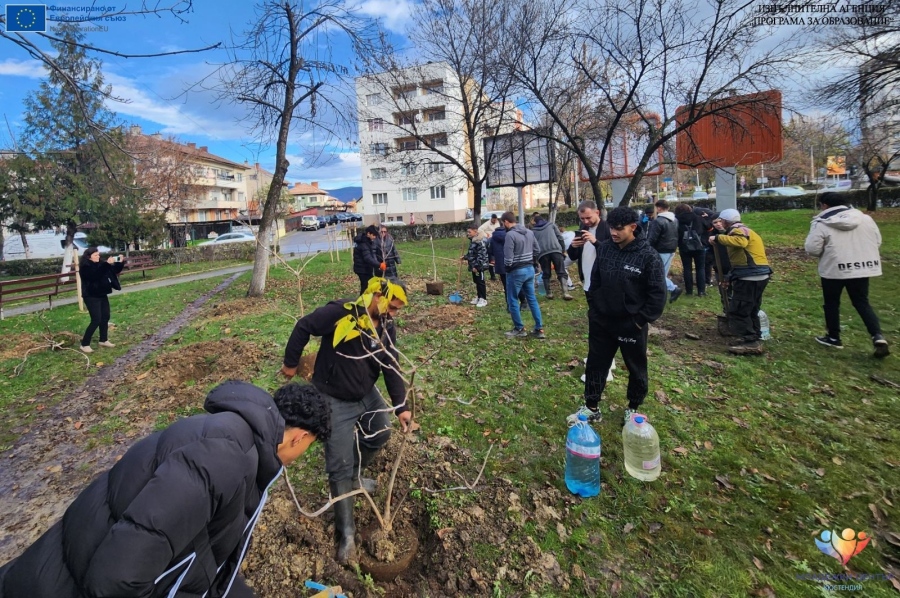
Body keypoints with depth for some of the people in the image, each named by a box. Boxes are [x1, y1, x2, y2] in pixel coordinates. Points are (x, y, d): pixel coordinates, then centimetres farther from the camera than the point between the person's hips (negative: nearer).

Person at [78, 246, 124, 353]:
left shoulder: (100, 263, 10)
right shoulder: (85, 267, -14)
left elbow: (114, 271, 15)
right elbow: (95, 274, -33)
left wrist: (120, 263, -5)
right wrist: (107, 264, -35)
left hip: (102, 295, 8)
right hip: (91, 296, -8)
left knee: (105, 317, 12)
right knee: (96, 320, -11)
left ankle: (103, 340, 24)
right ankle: (85, 344, -2)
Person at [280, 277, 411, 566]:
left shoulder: (386, 327, -7)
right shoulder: (340, 313, -28)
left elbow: (391, 367, -4)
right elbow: (303, 328, -17)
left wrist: (401, 406, -9)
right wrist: (291, 362, -6)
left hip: (366, 395, 7)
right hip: (334, 400, -6)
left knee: (381, 433, 18)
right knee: (340, 466, -1)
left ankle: (355, 476, 45)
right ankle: (346, 532, 14)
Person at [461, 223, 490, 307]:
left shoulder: (479, 242, -21)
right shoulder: (472, 241, 10)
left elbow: (481, 255, -24)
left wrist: (477, 266, -25)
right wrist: (464, 257, 21)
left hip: (479, 267, -10)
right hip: (474, 266, 10)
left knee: (481, 282, 1)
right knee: (476, 282, 18)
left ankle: (483, 299, 11)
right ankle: (478, 297, 30)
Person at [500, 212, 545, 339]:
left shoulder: (510, 235, -17)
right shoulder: (529, 232, 8)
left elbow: (508, 259, -19)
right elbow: (536, 250, 14)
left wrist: (507, 267, 1)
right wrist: (531, 263, 17)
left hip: (516, 272, -8)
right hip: (530, 269, 8)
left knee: (512, 300, 7)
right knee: (532, 299, 12)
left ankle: (519, 329, 15)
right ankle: (539, 329, 14)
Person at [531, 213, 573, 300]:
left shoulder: (533, 230, 20)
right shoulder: (551, 224, 20)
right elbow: (560, 237, 12)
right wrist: (563, 250, 15)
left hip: (542, 253, 0)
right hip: (556, 250, 0)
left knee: (546, 274, 12)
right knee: (562, 272, 0)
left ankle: (549, 293, 10)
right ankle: (565, 293, -12)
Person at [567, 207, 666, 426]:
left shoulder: (648, 256, -14)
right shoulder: (604, 248, -1)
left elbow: (657, 293, -12)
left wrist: (642, 319, -13)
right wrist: (593, 307, 7)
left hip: (631, 324, -4)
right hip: (601, 321, 4)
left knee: (636, 369, 15)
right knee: (595, 365, 13)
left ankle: (633, 408, 36)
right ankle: (591, 407, 28)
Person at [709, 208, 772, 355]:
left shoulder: (738, 230, -10)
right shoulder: (743, 231, 22)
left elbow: (740, 242, -34)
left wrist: (717, 238, -29)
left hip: (749, 276, -11)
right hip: (758, 275, 11)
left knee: (737, 311, -8)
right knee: (750, 310, 19)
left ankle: (751, 343, -8)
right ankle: (754, 340, 25)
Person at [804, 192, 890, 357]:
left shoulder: (822, 224, -12)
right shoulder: (865, 218, 6)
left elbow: (812, 249, -14)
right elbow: (877, 242, 13)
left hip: (834, 269, -5)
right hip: (862, 268, 5)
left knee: (832, 303, 11)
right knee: (862, 302, 15)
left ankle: (833, 338, 21)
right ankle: (878, 336, 1)